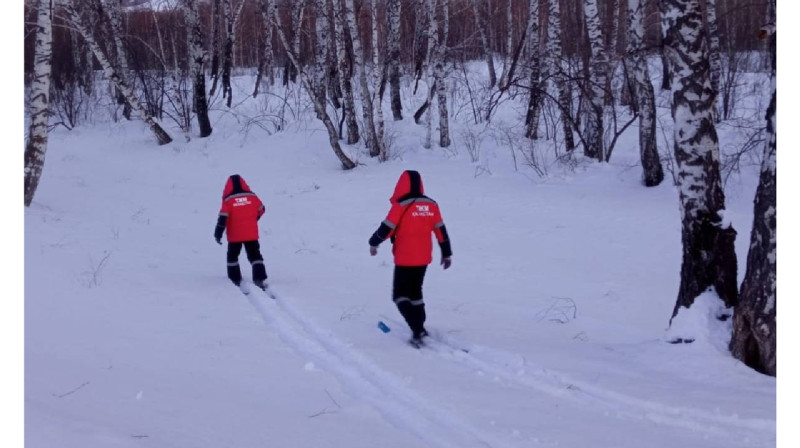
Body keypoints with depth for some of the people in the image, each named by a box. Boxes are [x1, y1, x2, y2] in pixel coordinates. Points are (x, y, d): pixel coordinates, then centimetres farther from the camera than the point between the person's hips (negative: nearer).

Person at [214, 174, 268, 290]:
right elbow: (261, 210, 11)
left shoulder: (228, 200, -11)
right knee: (255, 255, 7)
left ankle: (235, 279, 18)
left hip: (235, 235, -2)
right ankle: (260, 279, -7)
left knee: (232, 255, 18)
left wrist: (218, 234, -8)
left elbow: (223, 218, -14)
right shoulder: (252, 197, -3)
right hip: (251, 234, 2)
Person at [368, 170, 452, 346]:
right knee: (415, 292, 23)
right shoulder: (431, 205, 3)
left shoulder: (401, 205, -14)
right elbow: (441, 230, 8)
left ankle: (417, 330, -13)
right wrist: (446, 253, 17)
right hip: (424, 258, 6)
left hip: (405, 259, -6)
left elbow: (386, 228, -11)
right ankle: (420, 328, 24)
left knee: (400, 295, 2)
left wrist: (373, 243, 6)